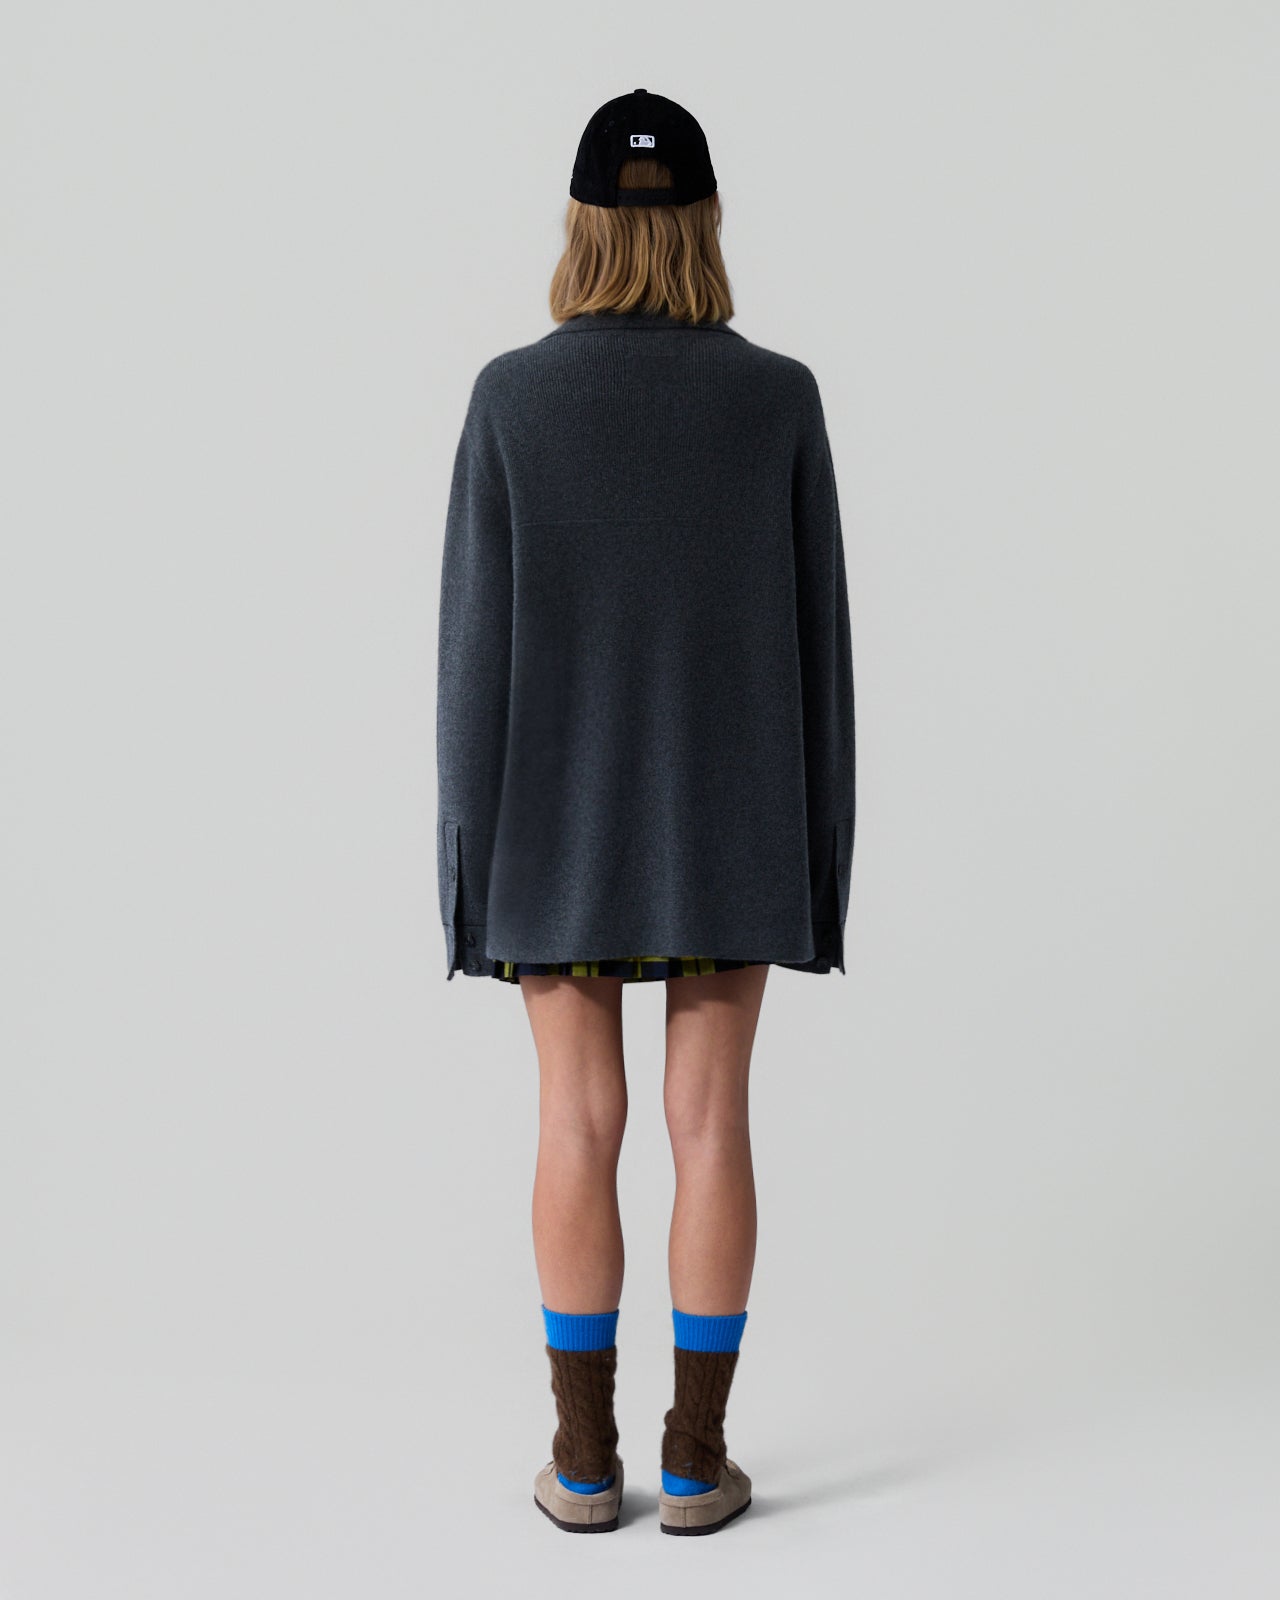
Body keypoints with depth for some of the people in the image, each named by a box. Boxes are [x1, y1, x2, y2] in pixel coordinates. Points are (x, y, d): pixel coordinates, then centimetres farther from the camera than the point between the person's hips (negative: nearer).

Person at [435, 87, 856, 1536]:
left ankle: (585, 1457, 13)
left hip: (564, 806, 0)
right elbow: (813, 628, -2)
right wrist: (814, 832, 6)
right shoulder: (780, 396, -3)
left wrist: (475, 834, 1)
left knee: (578, 1127, 6)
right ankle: (696, 1459, 12)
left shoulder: (513, 395, -6)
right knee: (710, 1125, 6)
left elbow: (479, 633, -7)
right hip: (725, 804, 1)